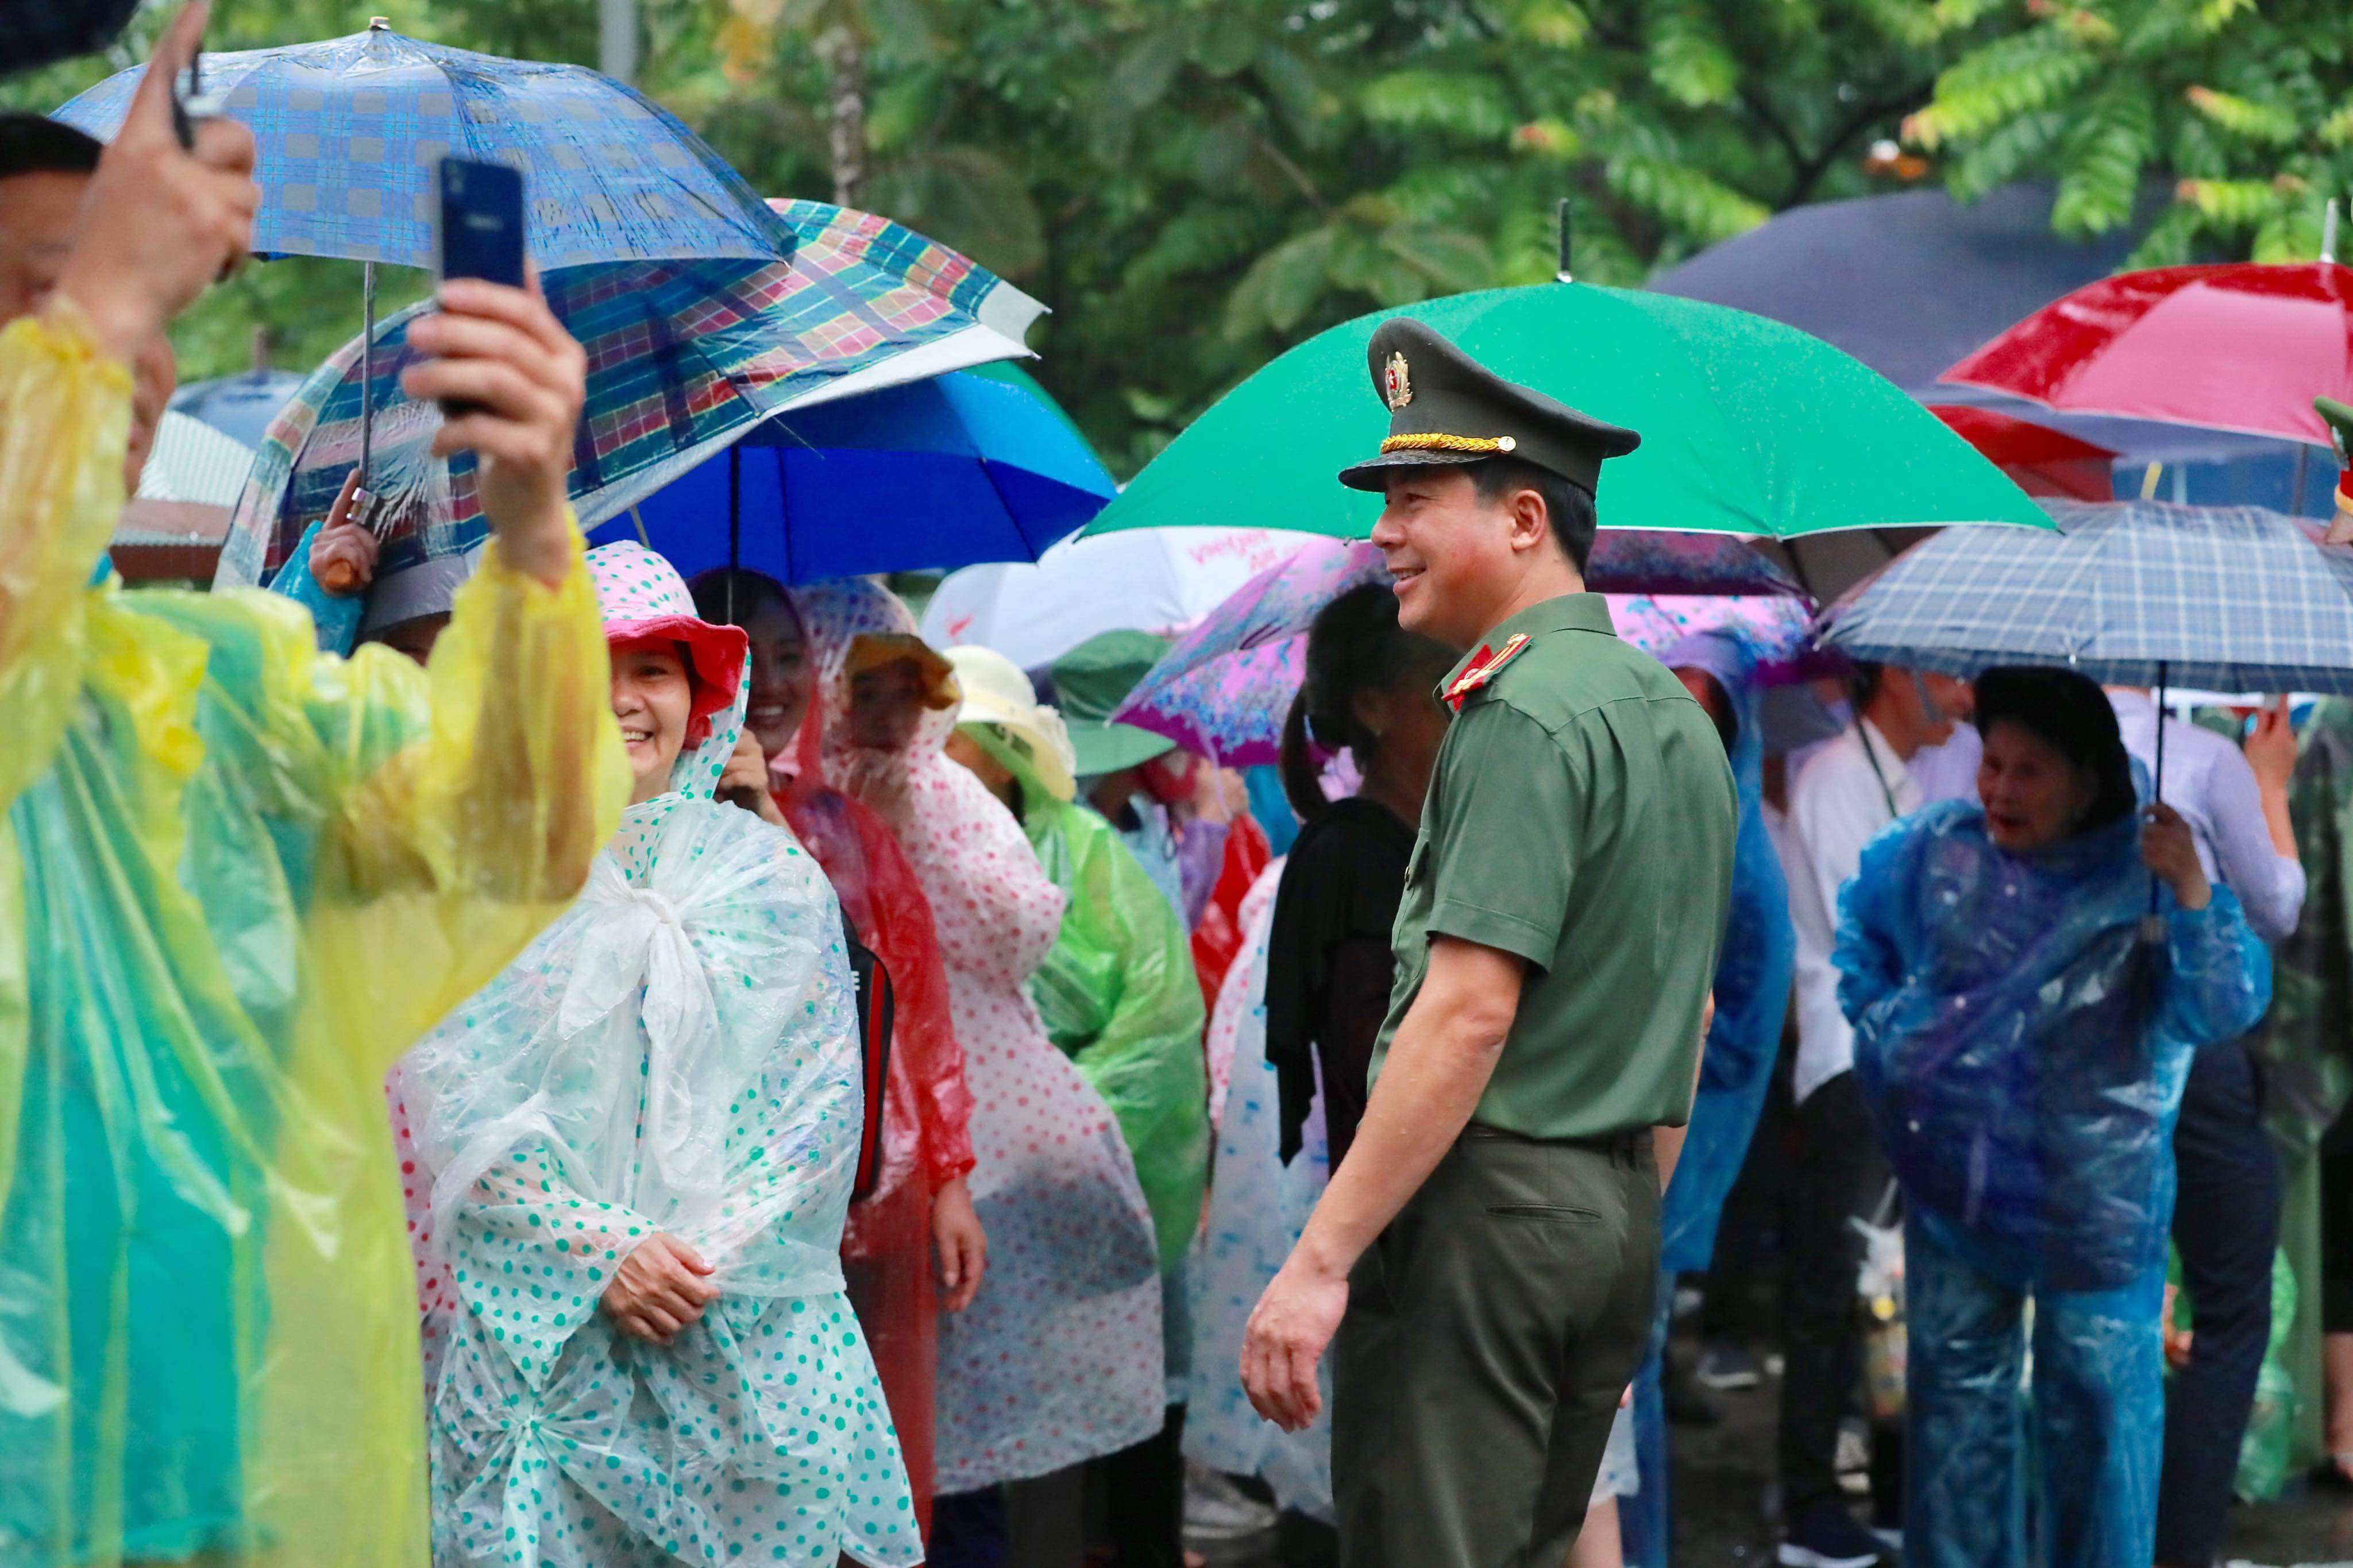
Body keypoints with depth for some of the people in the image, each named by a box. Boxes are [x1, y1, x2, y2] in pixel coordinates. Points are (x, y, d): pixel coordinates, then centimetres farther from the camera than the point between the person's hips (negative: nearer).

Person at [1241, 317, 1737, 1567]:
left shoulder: (1519, 711, -15)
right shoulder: (1674, 714, 15)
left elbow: (1469, 1012, -22)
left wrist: (1320, 1259, -21)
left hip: (1484, 1207, -9)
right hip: (1619, 1209, 9)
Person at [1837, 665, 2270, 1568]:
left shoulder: (2145, 877, -12)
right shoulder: (1934, 850, -3)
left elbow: (2227, 1012, -23)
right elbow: (1861, 931, 18)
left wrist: (2193, 895, -36)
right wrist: (1884, 1029, 8)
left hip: (2095, 1200, -3)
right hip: (1956, 1181, 3)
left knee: (2097, 1392, 3)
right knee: (1956, 1383, 12)